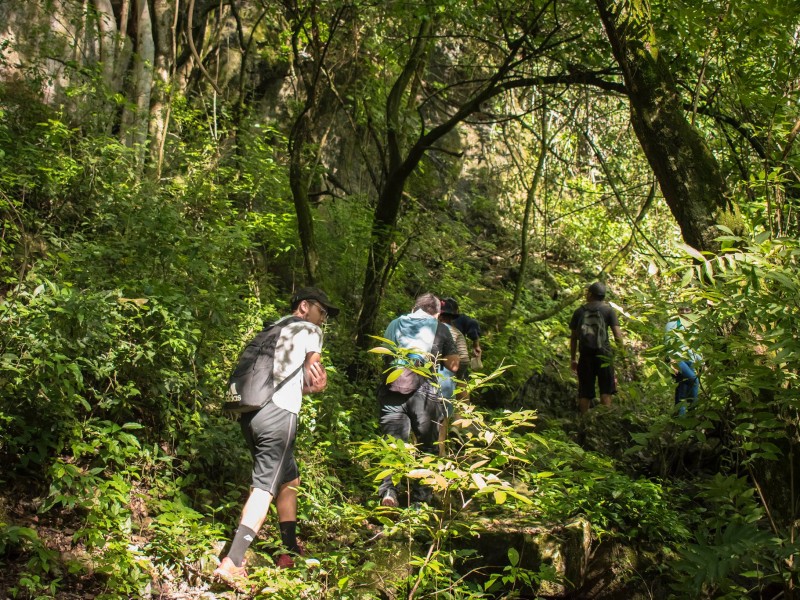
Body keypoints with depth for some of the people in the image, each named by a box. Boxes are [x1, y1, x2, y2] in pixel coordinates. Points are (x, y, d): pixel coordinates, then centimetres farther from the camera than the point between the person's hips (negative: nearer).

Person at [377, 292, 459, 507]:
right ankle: (422, 498, 9)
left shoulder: (395, 324, 22)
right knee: (427, 445, 10)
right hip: (424, 390, -2)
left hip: (391, 388, 2)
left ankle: (388, 491, -13)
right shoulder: (440, 328, 14)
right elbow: (453, 365, 16)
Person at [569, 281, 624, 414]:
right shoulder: (608, 310, 3)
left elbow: (573, 337, 9)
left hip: (585, 355, 2)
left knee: (585, 393, 7)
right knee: (606, 390, 4)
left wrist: (573, 358, 16)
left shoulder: (579, 311, 8)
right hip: (603, 354, -2)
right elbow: (617, 334, -6)